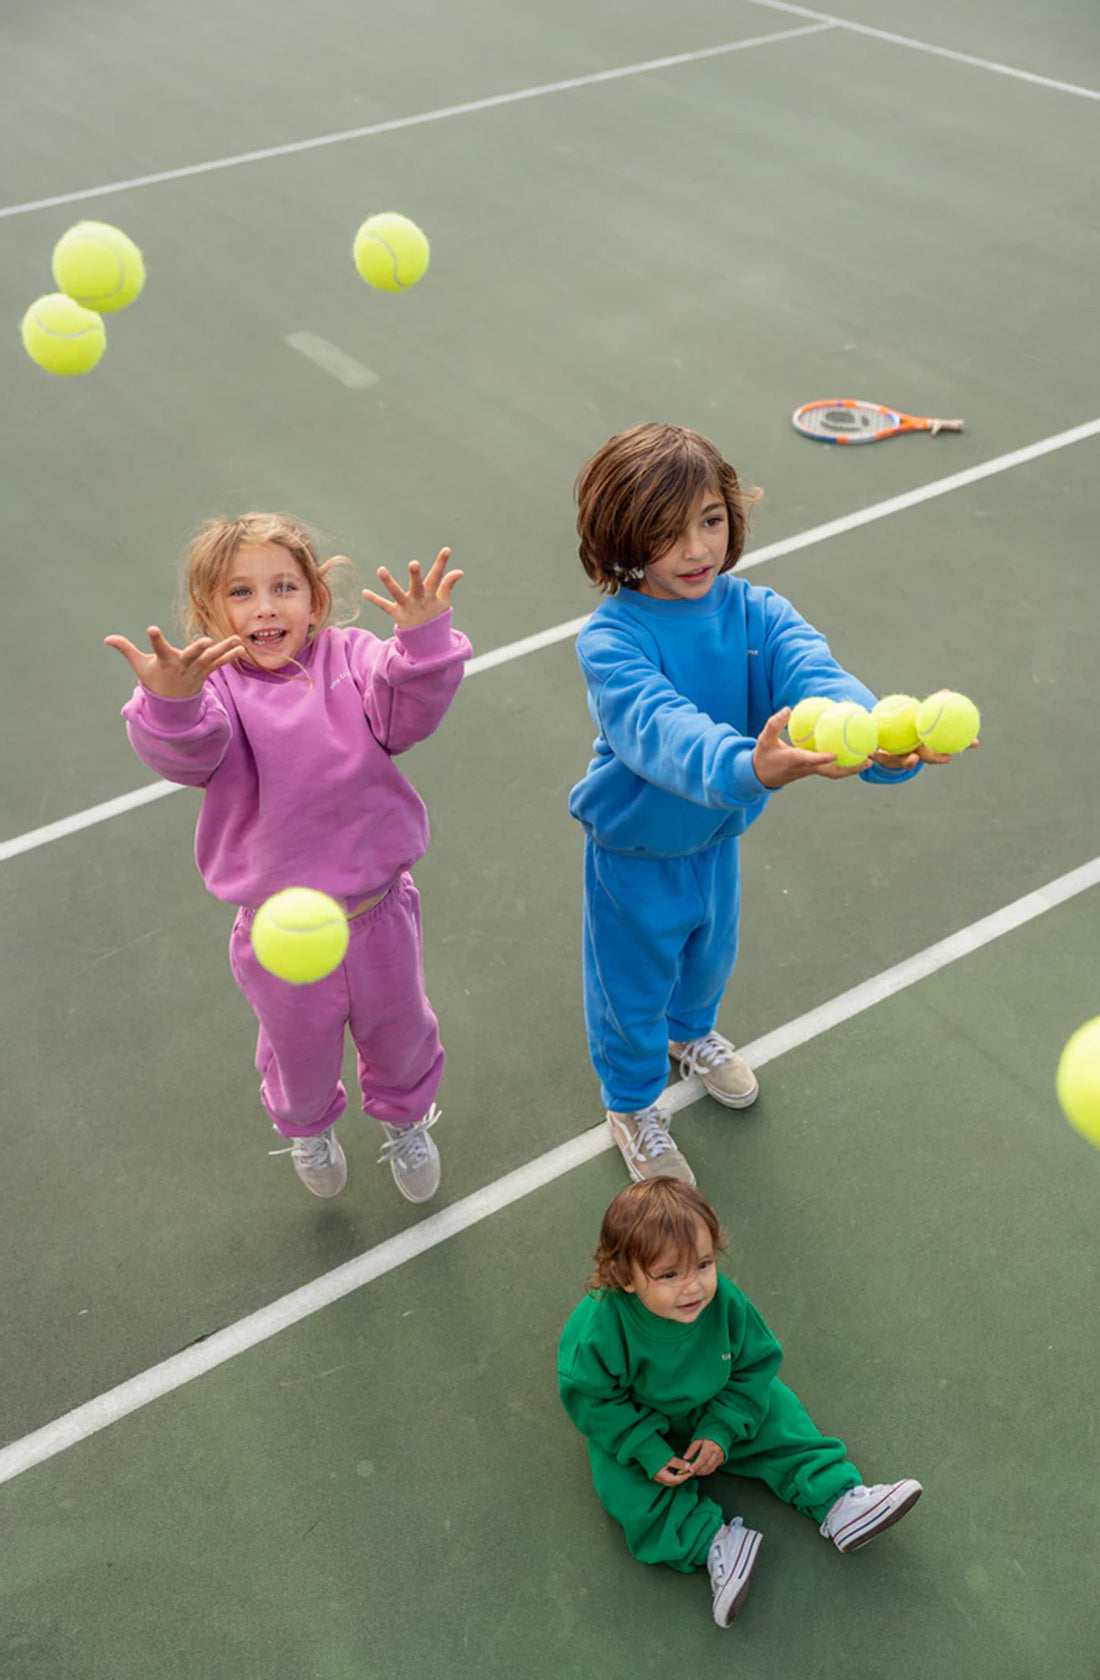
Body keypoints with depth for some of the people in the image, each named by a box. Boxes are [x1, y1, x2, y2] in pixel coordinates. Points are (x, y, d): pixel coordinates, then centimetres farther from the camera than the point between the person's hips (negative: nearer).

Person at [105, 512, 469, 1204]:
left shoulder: (349, 657, -10)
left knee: (398, 1031, 25)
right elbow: (183, 754, -34)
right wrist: (171, 704, -57)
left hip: (378, 911, 1)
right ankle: (308, 1127, 60)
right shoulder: (212, 684, -15)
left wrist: (424, 641, -45)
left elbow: (405, 716, -26)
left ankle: (406, 1117, 59)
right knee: (300, 1050, 25)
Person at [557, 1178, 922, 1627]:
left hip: (714, 1409, 3)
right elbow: (591, 1399, -24)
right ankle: (715, 1542, -22)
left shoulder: (725, 1302, -28)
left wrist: (721, 1431, -19)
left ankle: (837, 1500, 6)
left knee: (777, 1415, -3)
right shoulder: (598, 1329, -38)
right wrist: (648, 1452, -26)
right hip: (636, 1425, -3)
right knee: (628, 1487, -22)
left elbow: (755, 1365, -12)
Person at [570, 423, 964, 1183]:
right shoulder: (609, 640, -30)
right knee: (632, 986, 19)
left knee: (710, 956, 32)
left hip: (718, 834, 5)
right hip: (634, 854, -5)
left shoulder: (754, 611, -17)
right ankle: (633, 1104, 49)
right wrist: (747, 765, -70)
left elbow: (815, 674, -35)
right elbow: (660, 727, -48)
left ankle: (691, 1032, 67)